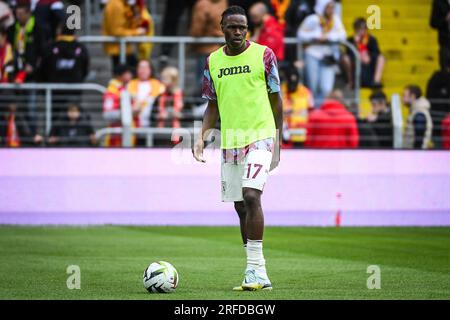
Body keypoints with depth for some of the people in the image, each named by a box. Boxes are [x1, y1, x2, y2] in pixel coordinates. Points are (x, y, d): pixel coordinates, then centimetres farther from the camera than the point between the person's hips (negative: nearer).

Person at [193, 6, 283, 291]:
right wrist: (203, 136, 2)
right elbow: (213, 105, 15)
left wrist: (279, 139, 2)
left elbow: (276, 98, 4)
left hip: (260, 136, -5)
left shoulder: (263, 55, -2)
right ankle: (257, 274, 14)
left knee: (251, 195, -21)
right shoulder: (213, 61, 9)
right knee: (240, 205, 7)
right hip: (230, 141, 5)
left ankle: (256, 268, -20)